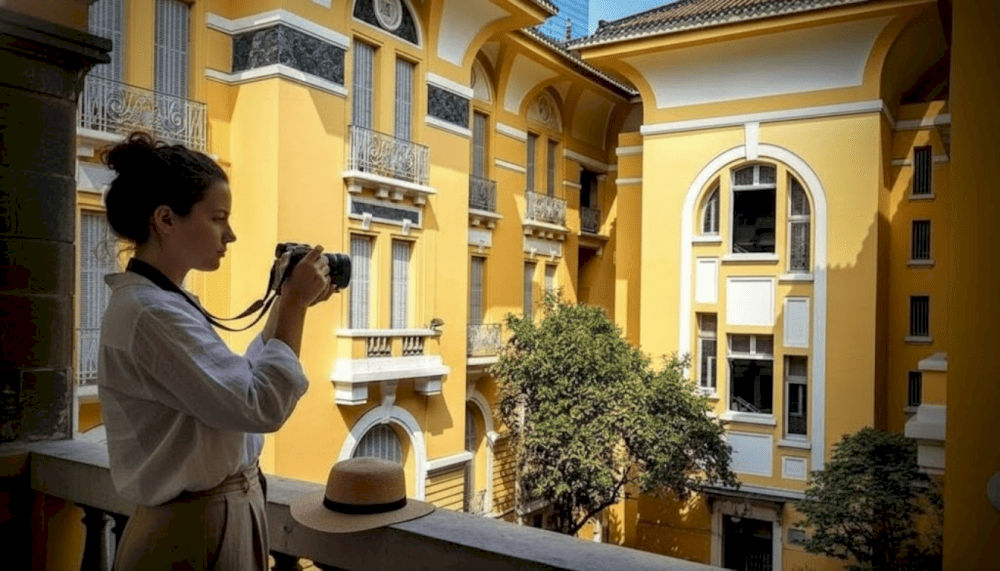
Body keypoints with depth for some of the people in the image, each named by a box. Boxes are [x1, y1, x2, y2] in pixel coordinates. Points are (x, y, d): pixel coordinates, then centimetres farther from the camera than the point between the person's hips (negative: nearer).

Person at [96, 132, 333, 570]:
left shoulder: (167, 303, 7)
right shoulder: (150, 313, -25)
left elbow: (240, 380, 14)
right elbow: (263, 406, -27)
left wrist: (286, 305, 6)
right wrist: (294, 304, -19)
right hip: (196, 532, -9)